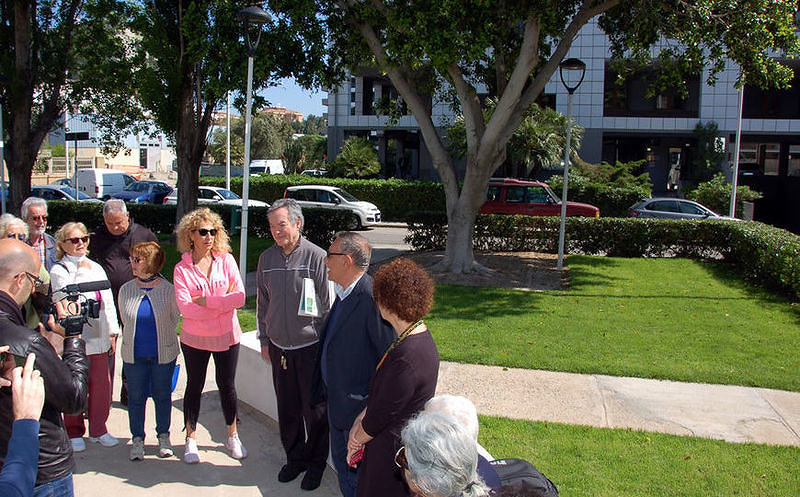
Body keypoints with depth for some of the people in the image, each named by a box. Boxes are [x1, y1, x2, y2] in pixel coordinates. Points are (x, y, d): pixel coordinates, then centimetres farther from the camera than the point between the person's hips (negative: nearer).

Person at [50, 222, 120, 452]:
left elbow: (107, 300, 15)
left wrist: (112, 332, 13)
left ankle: (98, 429, 21)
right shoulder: (58, 271, -2)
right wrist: (80, 272, -22)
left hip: (97, 338, 5)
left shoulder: (96, 267, 15)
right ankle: (74, 433, 19)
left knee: (101, 384, 5)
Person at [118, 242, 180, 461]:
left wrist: (161, 337, 9)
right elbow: (124, 319, 12)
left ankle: (163, 437, 28)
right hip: (134, 355, 2)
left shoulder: (168, 289, -9)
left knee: (162, 396, 11)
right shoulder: (126, 290, -2)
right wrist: (137, 337, 13)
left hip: (163, 354, -2)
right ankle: (137, 439, 25)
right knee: (136, 397, 9)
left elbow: (176, 317, 3)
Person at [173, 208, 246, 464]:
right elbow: (184, 307, -18)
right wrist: (224, 303, -18)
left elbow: (240, 297, -13)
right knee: (194, 386, 13)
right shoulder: (182, 268, -8)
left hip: (226, 336, 1)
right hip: (194, 338, -1)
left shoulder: (226, 260, -5)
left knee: (227, 385, 12)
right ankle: (190, 439, 29)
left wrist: (206, 301, -18)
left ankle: (233, 436, 30)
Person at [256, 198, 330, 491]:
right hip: (279, 347, 4)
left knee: (315, 409, 6)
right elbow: (262, 303, 14)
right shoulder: (267, 259, 4)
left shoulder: (316, 257, -11)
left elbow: (328, 305, -6)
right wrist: (265, 340, 13)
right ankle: (294, 458, 32)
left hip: (311, 347, -4)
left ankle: (316, 463, 24)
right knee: (287, 408, 14)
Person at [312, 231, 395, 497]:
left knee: (358, 475, 9)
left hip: (360, 406, -9)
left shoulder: (373, 298, -27)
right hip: (338, 401, 9)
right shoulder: (343, 292, 3)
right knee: (341, 463, 24)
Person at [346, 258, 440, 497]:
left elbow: (380, 415, -21)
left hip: (392, 448, -9)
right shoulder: (420, 336, 0)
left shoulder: (407, 356, -31)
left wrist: (357, 440, -3)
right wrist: (361, 420, 4)